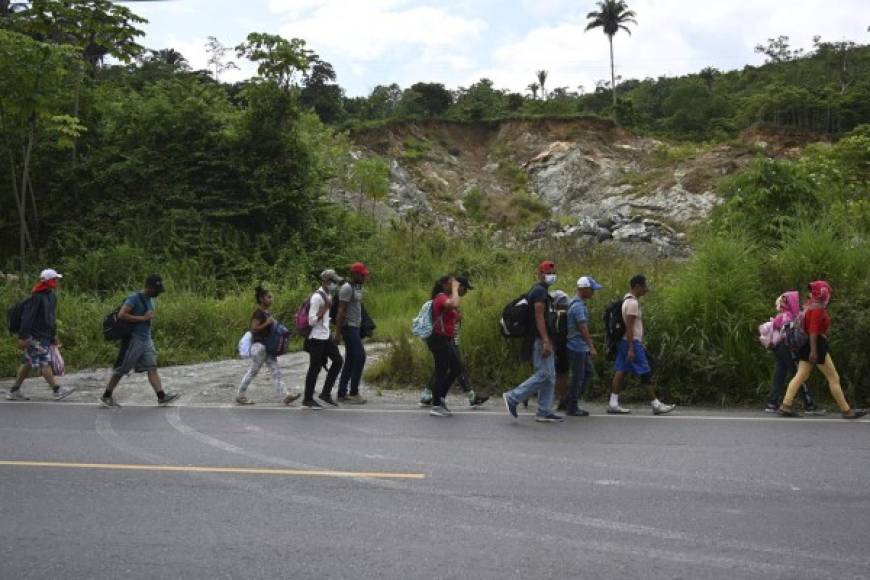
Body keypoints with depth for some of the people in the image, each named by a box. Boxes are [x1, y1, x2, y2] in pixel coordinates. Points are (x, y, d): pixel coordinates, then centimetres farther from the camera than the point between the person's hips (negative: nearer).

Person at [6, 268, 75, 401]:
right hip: (35, 337, -9)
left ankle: (14, 391, 19)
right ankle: (58, 391, -6)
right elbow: (27, 317, -18)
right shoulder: (36, 297, -15)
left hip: (45, 336, 9)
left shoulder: (52, 296, 13)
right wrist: (23, 336, -20)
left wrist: (54, 335, 25)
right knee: (45, 363, -7)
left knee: (28, 363, 12)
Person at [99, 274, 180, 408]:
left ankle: (162, 397, -5)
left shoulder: (150, 299, 12)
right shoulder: (134, 298, -14)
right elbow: (121, 315, -23)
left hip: (146, 340, 8)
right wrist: (143, 318, -22)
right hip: (133, 340, -8)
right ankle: (106, 397, 15)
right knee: (121, 369, 2)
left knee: (152, 368, 0)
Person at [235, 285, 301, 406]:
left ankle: (285, 396, 0)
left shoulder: (268, 312, 11)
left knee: (276, 371, 3)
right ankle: (240, 395, 15)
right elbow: (253, 329, -22)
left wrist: (274, 324, 8)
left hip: (268, 346, 9)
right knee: (253, 372, 2)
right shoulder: (258, 313, -16)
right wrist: (266, 323, -23)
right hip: (259, 345, -9)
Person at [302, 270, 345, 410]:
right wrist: (325, 308, -24)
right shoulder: (317, 297, -18)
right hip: (317, 338, -9)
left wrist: (330, 334, 20)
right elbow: (312, 321, -22)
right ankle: (307, 400, 9)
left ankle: (326, 393, 17)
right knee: (315, 368, -2)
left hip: (325, 336, 9)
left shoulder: (328, 295, 11)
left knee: (338, 360, 9)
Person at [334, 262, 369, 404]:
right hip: (349, 327, -9)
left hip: (355, 328, 9)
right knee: (360, 356, -11)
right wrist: (338, 333, -20)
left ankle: (342, 394, 13)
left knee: (350, 361, 9)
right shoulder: (347, 288, -13)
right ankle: (353, 393, -7)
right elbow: (341, 311, -17)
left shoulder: (358, 288, 16)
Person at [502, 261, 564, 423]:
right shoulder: (540, 291, -11)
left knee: (549, 377, 9)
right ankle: (513, 397, -7)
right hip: (540, 340, -11)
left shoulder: (541, 291, 21)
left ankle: (544, 412, 11)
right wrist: (546, 341, -25)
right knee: (543, 375, -12)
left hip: (543, 340, 11)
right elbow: (539, 317, -20)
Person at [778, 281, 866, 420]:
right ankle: (846, 410, 5)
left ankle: (785, 406, -1)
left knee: (801, 376, 5)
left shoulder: (811, 305, 14)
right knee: (834, 378, -1)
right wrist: (814, 350, -25)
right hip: (816, 345, -10)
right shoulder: (818, 308, -15)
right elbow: (813, 330, -22)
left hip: (808, 345, 10)